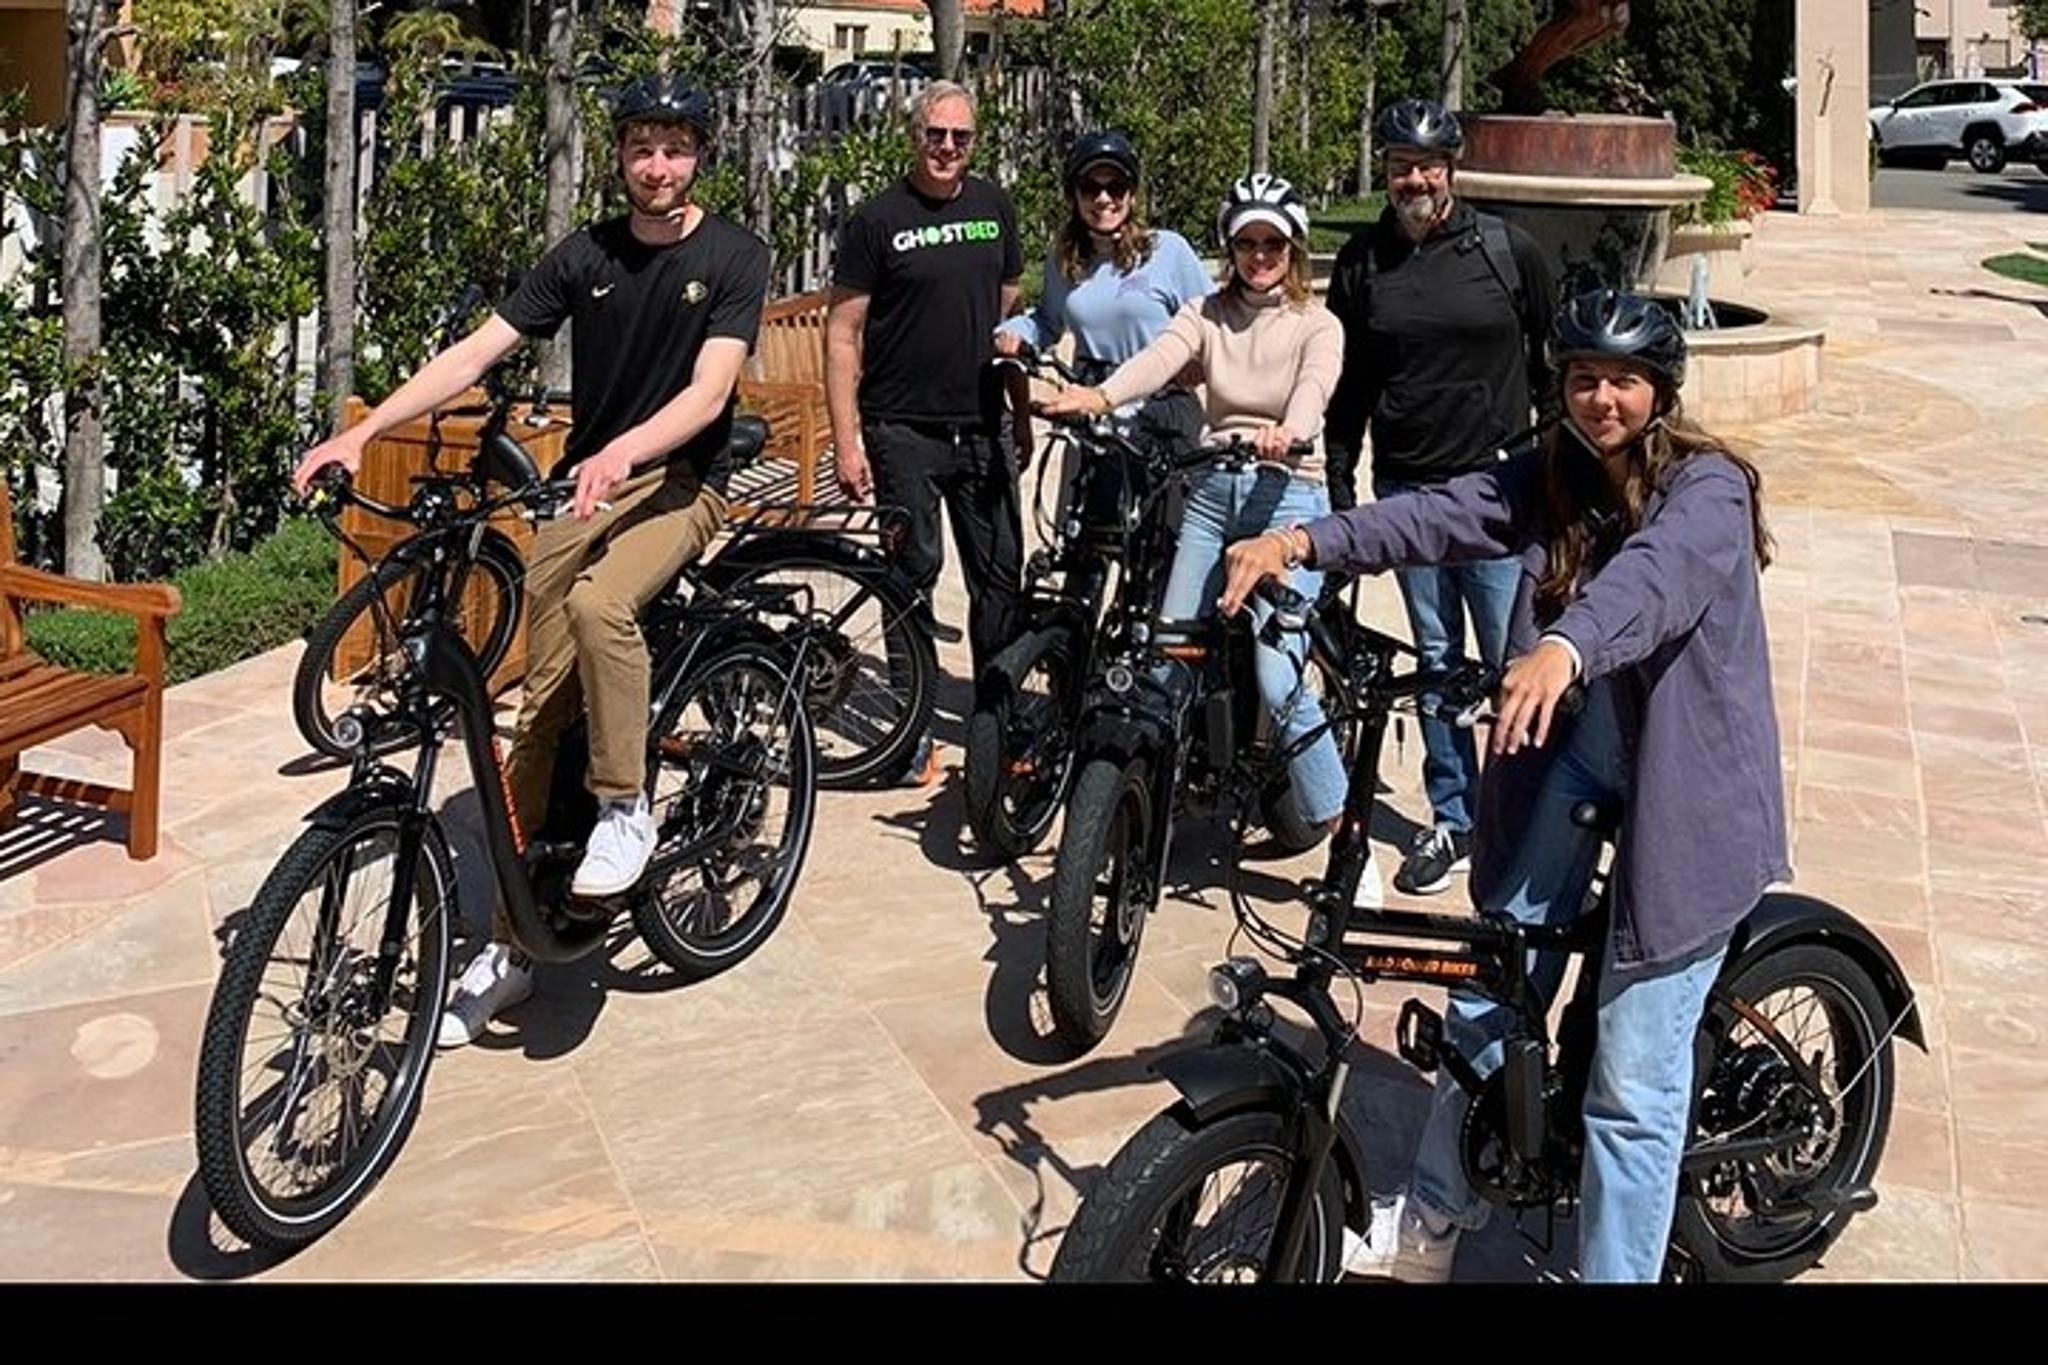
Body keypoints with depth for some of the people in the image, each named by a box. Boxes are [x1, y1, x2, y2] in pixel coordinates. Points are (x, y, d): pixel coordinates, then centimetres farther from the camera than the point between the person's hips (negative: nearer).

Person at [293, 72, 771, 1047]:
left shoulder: (734, 257, -5)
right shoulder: (584, 256, 5)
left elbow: (709, 390, -18)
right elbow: (472, 354, -1)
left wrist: (620, 453, -37)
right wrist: (363, 432, -13)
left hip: (679, 483, -3)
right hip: (583, 481, 4)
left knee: (599, 600, -36)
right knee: (542, 706, -3)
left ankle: (625, 808, -15)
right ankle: (508, 945, 4)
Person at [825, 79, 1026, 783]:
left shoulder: (994, 208, 10)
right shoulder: (878, 220, -4)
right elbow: (842, 332, -5)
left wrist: (1022, 412, 14)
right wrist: (846, 440, -11)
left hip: (982, 429, 4)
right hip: (903, 432, -4)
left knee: (1001, 577, 4)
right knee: (914, 574, 1)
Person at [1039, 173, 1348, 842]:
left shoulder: (1317, 326, 2)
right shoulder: (1206, 315, 9)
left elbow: (1314, 388, -20)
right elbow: (1158, 358, -12)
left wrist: (1288, 432, -44)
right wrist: (1100, 396, -34)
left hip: (1288, 496, -4)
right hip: (1213, 492, 4)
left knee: (1275, 678, -17)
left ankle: (1339, 827, -4)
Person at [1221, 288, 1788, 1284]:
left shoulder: (1708, 487, -16)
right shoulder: (1550, 476, 3)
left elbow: (1652, 576, -37)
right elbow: (1441, 515, -11)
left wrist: (1564, 649, -57)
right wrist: (1305, 540, -28)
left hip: (1682, 786, -6)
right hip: (1570, 752, 6)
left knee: (1632, 1081, -3)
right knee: (1488, 992, 13)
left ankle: (1615, 1269, 14)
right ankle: (1436, 1217, 32)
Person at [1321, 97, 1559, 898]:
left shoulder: (1507, 251, 0)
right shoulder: (1362, 263, 7)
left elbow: (1554, 365, 7)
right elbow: (1348, 388, 12)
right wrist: (1340, 492, 10)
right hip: (1405, 492, 3)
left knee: (1514, 664, -2)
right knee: (1436, 662, 10)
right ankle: (1453, 820, 20)